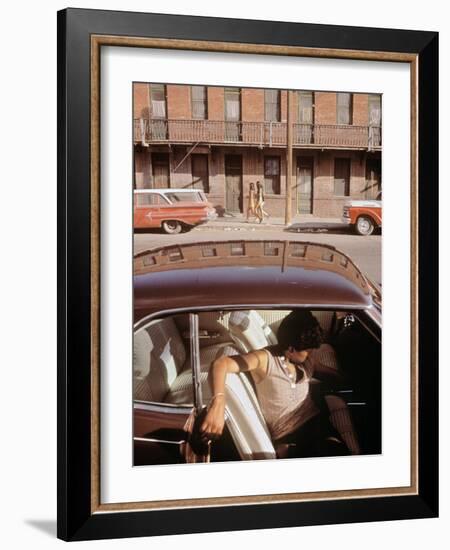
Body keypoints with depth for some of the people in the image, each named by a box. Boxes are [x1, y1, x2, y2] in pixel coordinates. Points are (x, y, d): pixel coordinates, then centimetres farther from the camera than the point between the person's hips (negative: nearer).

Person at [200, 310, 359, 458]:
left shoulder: (307, 360, 12)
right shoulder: (266, 359, -8)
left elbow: (337, 378, 30)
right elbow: (220, 364, -24)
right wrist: (218, 403, -41)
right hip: (288, 438, -5)